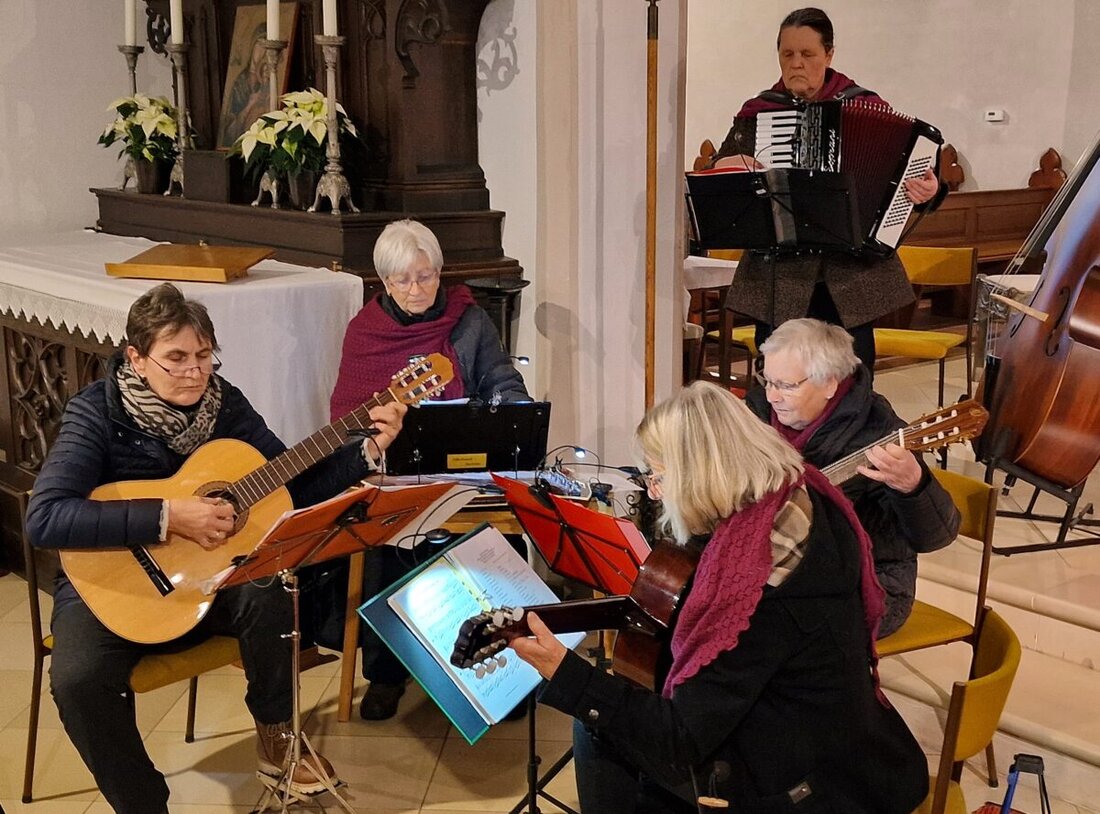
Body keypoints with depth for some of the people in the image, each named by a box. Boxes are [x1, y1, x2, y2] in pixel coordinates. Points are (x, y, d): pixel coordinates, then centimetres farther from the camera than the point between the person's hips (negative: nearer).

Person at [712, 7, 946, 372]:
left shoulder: (867, 107, 4)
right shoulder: (757, 112, 6)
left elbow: (906, 172, 6)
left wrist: (928, 188, -16)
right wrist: (726, 166, -11)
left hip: (853, 278, 0)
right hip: (778, 279, 1)